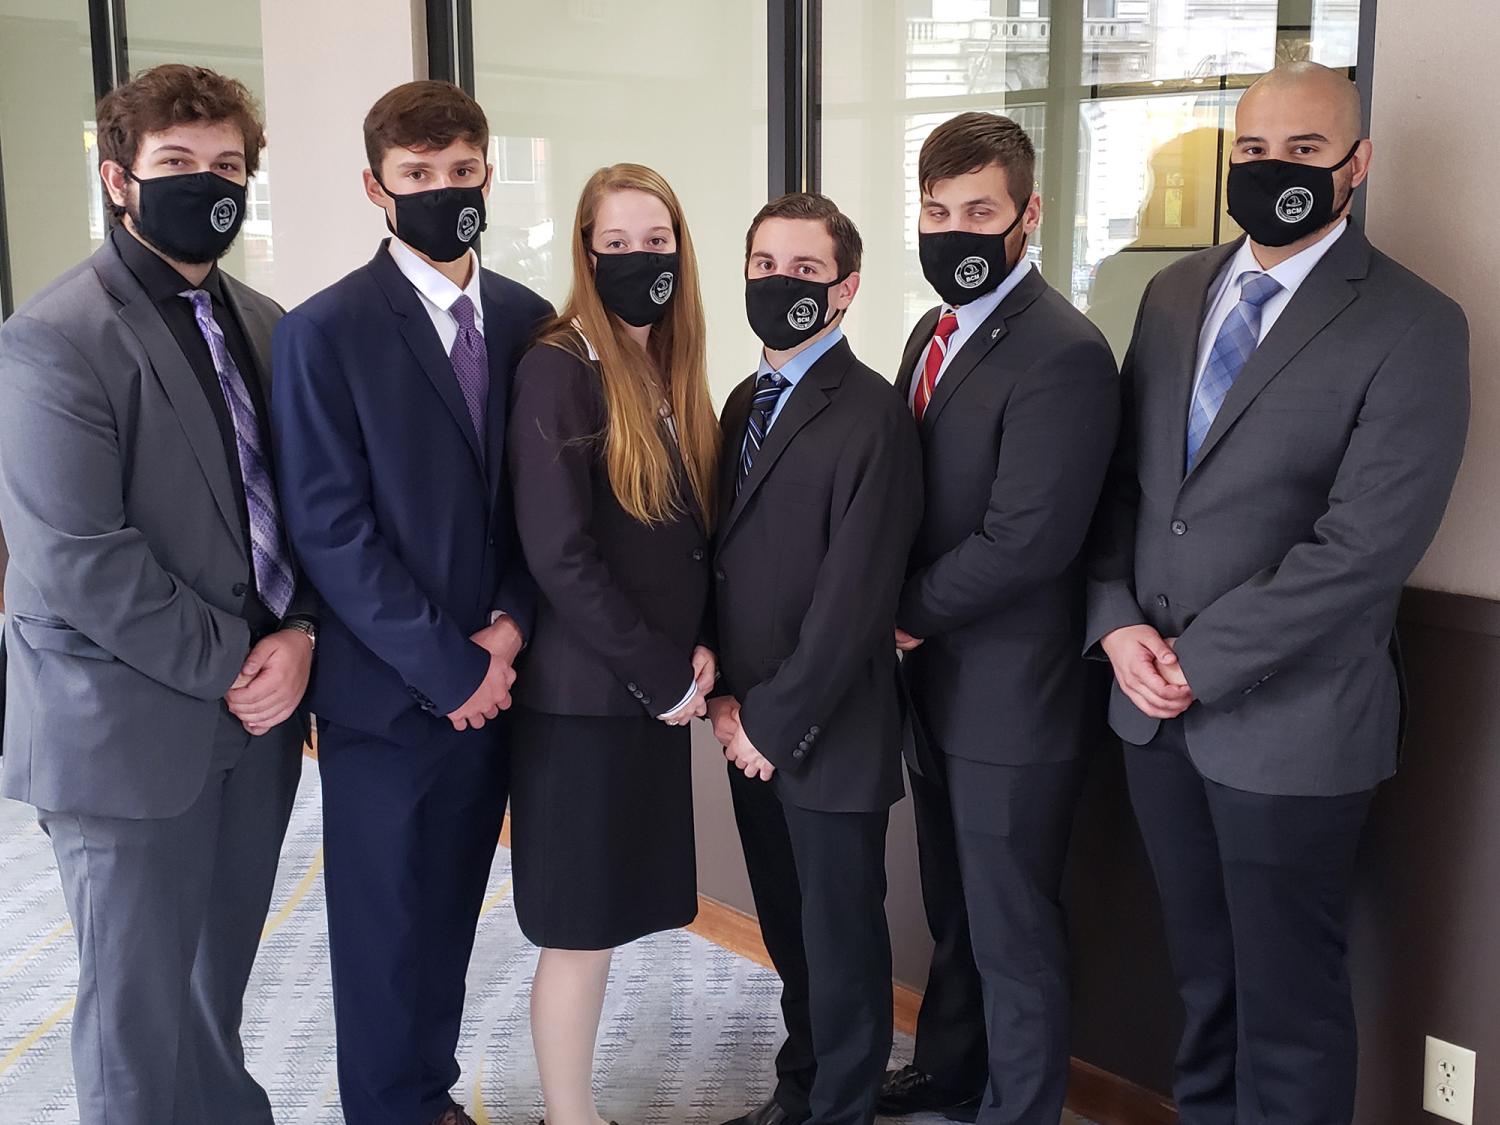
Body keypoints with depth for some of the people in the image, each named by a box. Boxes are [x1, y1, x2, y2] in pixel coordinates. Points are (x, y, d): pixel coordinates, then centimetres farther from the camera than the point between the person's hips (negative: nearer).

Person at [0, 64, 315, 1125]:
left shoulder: (262, 323, 9)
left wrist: (298, 634, -6)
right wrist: (232, 666, -14)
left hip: (256, 712, 6)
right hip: (131, 727, -6)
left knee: (221, 977, 17)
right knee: (143, 991, 7)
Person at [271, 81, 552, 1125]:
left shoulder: (527, 321, 5)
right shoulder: (326, 330, -10)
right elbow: (329, 527, -13)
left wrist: (511, 624, -7)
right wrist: (446, 667, -14)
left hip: (489, 675, 4)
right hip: (386, 686, -4)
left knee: (452, 907, 17)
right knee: (385, 922, 10)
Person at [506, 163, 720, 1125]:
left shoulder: (676, 372, 10)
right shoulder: (560, 369, -14)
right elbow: (559, 556, -19)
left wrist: (698, 652, -4)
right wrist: (665, 676, -13)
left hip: (655, 689, 7)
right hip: (585, 692, -7)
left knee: (606, 920, 14)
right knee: (581, 928, 3)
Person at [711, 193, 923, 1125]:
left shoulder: (872, 413, -15)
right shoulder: (745, 403, 11)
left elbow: (856, 594, -18)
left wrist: (776, 721, -14)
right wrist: (727, 693, 2)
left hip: (829, 735, -7)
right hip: (754, 728, 7)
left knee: (842, 939, 9)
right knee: (789, 929, 20)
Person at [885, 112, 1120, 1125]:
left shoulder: (1063, 353, -20)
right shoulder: (935, 331, 9)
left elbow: (1024, 542, -25)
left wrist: (906, 609, -12)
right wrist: (905, 619, -3)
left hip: (1014, 697, -9)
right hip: (938, 680, 9)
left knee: (1013, 936, 7)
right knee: (955, 914, 25)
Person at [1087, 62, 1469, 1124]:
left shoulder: (1413, 327, -11)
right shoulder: (1174, 292, 8)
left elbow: (1365, 546, -18)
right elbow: (1123, 476, 9)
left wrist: (1199, 659, -17)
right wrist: (1119, 623, -6)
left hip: (1287, 720, -5)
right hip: (1156, 707, 5)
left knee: (1289, 999, 9)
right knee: (1202, 976, 20)